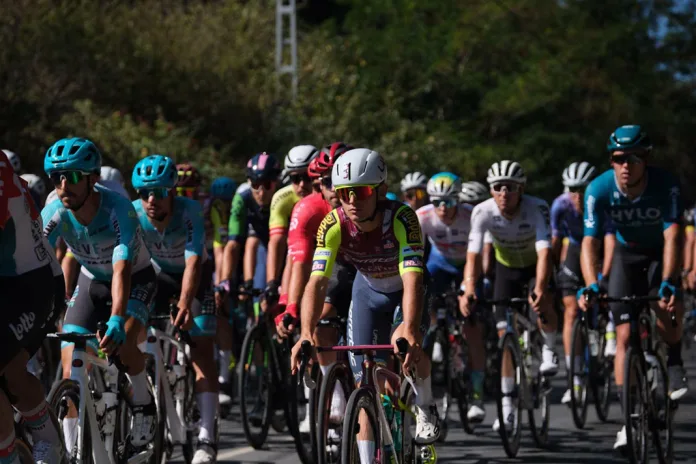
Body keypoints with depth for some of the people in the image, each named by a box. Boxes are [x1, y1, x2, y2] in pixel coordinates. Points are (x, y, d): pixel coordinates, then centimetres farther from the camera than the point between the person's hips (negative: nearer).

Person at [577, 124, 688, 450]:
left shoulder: (665, 185, -30)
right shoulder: (599, 189, -26)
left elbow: (672, 237, -37)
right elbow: (590, 242, -30)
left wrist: (667, 283, -51)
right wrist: (591, 286, -46)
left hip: (660, 253, -2)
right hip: (627, 255, 2)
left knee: (667, 311, -27)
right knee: (625, 336, -7)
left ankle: (675, 364, 5)